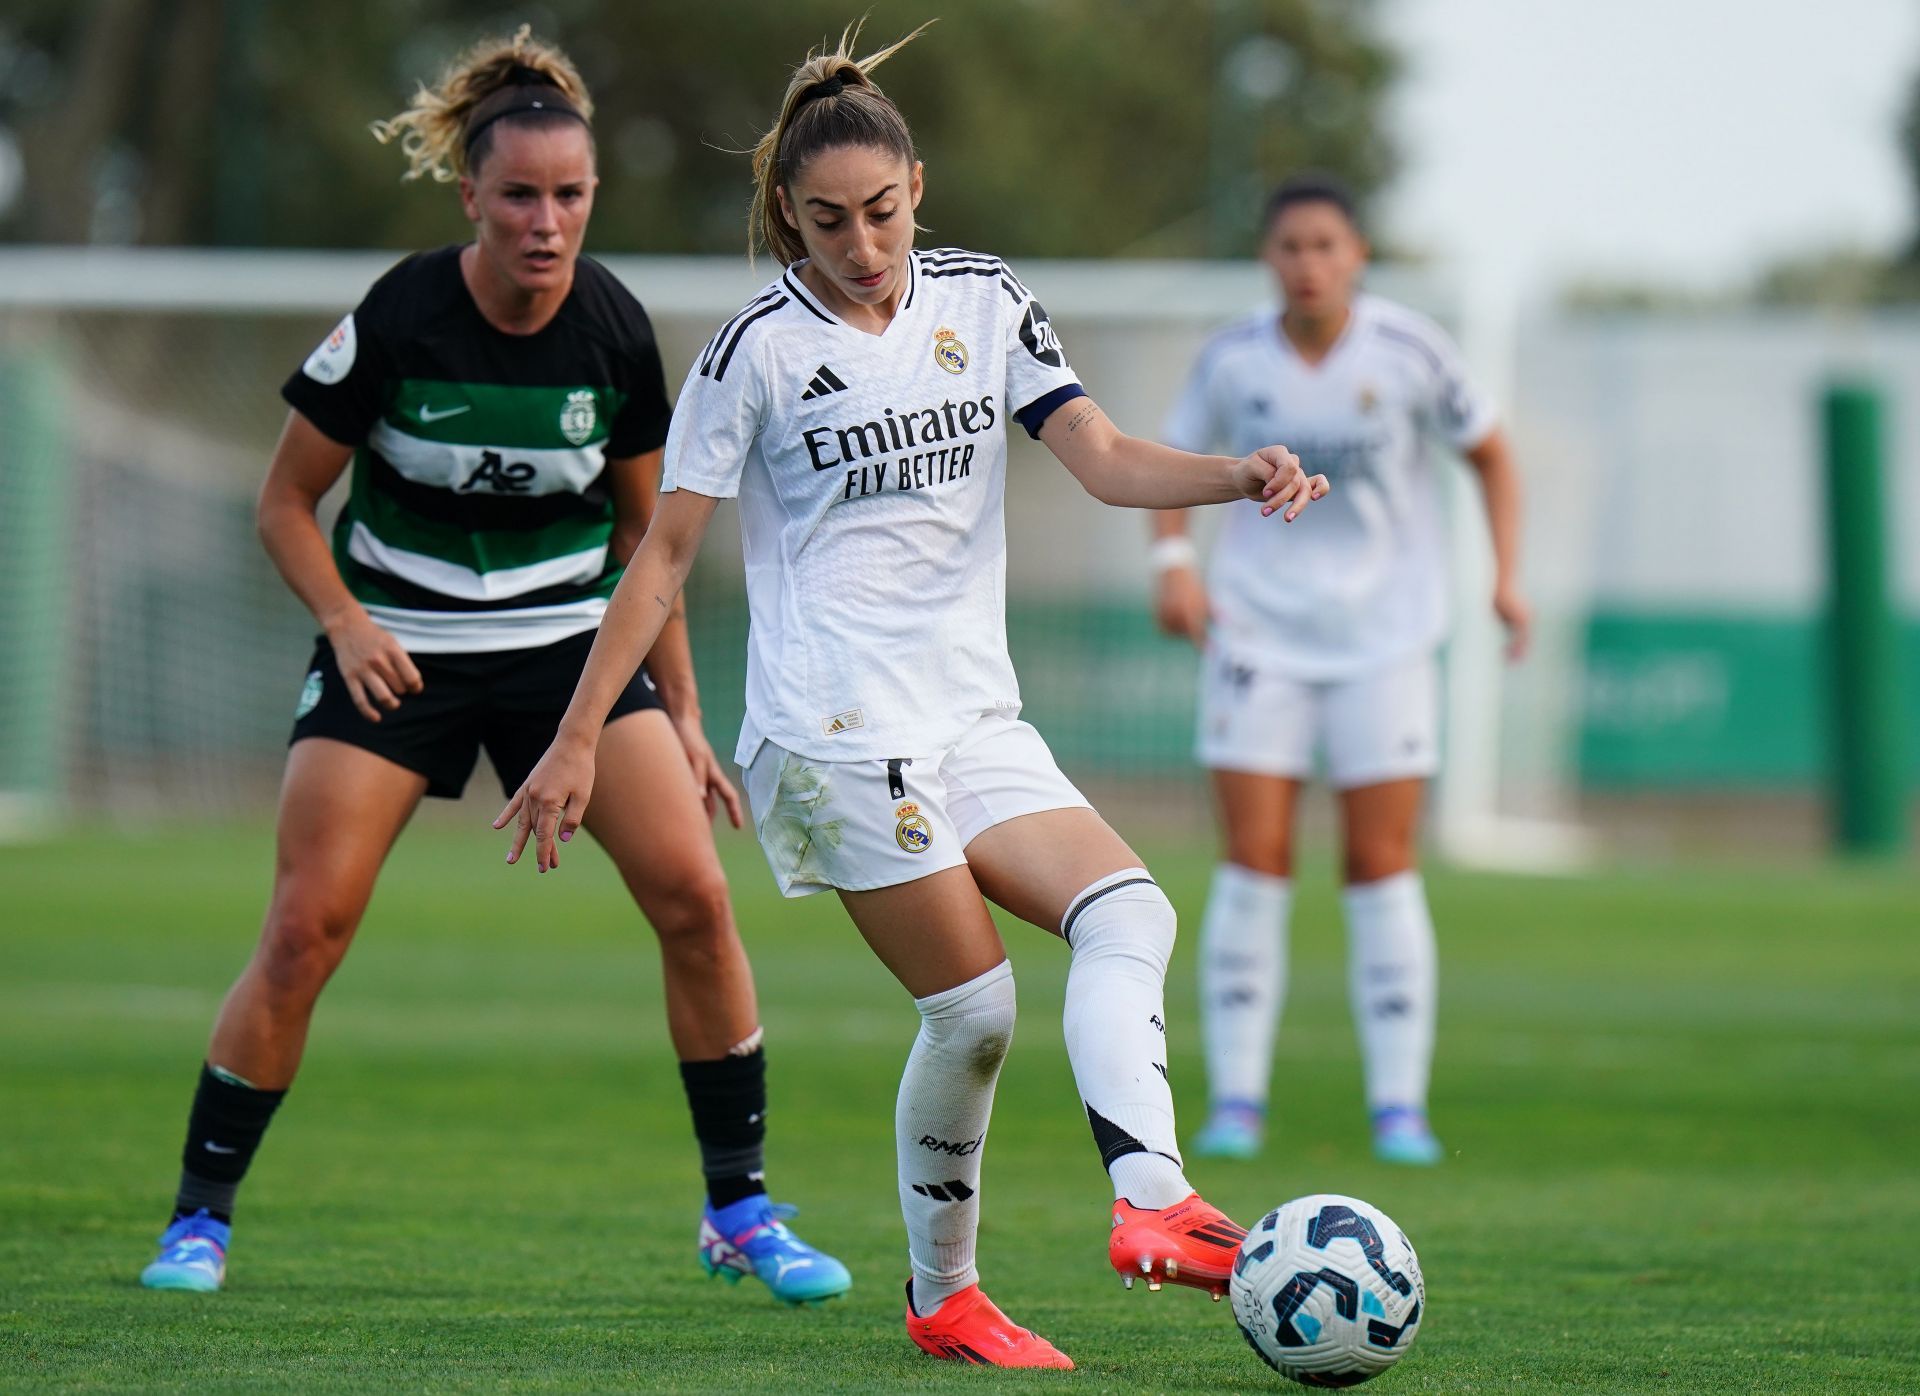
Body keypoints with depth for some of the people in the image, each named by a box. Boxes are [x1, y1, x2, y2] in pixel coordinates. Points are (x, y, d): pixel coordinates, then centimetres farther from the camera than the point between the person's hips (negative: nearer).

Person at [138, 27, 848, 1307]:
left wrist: (681, 712, 6)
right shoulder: (398, 320, -16)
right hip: (401, 653, -2)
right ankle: (201, 1216, 4)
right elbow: (286, 502, -3)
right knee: (304, 929, -12)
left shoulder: (613, 328, -7)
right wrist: (347, 624, -18)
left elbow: (643, 530, 6)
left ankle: (740, 1209, 1)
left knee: (693, 896, -12)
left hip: (571, 640, 2)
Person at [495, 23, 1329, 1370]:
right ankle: (943, 1298, -1)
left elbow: (1107, 458, 1)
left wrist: (1241, 475, -19)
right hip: (837, 727, -5)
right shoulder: (761, 346, -4)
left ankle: (1150, 1206, -25)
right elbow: (666, 552, -1)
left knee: (1130, 912, -15)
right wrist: (577, 737, -4)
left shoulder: (982, 300, 9)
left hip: (974, 720, 5)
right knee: (973, 1004, -10)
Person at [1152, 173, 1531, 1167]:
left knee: (1382, 869, -3)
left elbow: (1488, 452, 7)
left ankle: (1399, 1106, 3)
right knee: (1254, 862, -6)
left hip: (1383, 636, -1)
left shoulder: (1408, 352, -6)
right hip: (1258, 629, 1)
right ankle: (1235, 1101, -1)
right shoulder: (1233, 360, -3)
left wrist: (1507, 577, -3)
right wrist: (1173, 563, -6)